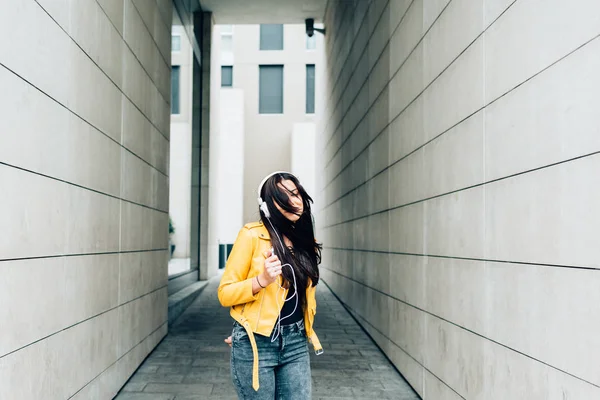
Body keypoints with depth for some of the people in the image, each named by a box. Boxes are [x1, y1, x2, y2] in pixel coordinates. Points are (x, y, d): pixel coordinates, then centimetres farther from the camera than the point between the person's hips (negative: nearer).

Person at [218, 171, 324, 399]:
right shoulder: (252, 235, -10)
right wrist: (261, 280, -23)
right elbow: (225, 293, -9)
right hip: (256, 344, -5)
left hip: (295, 343, 5)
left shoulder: (306, 242, 7)